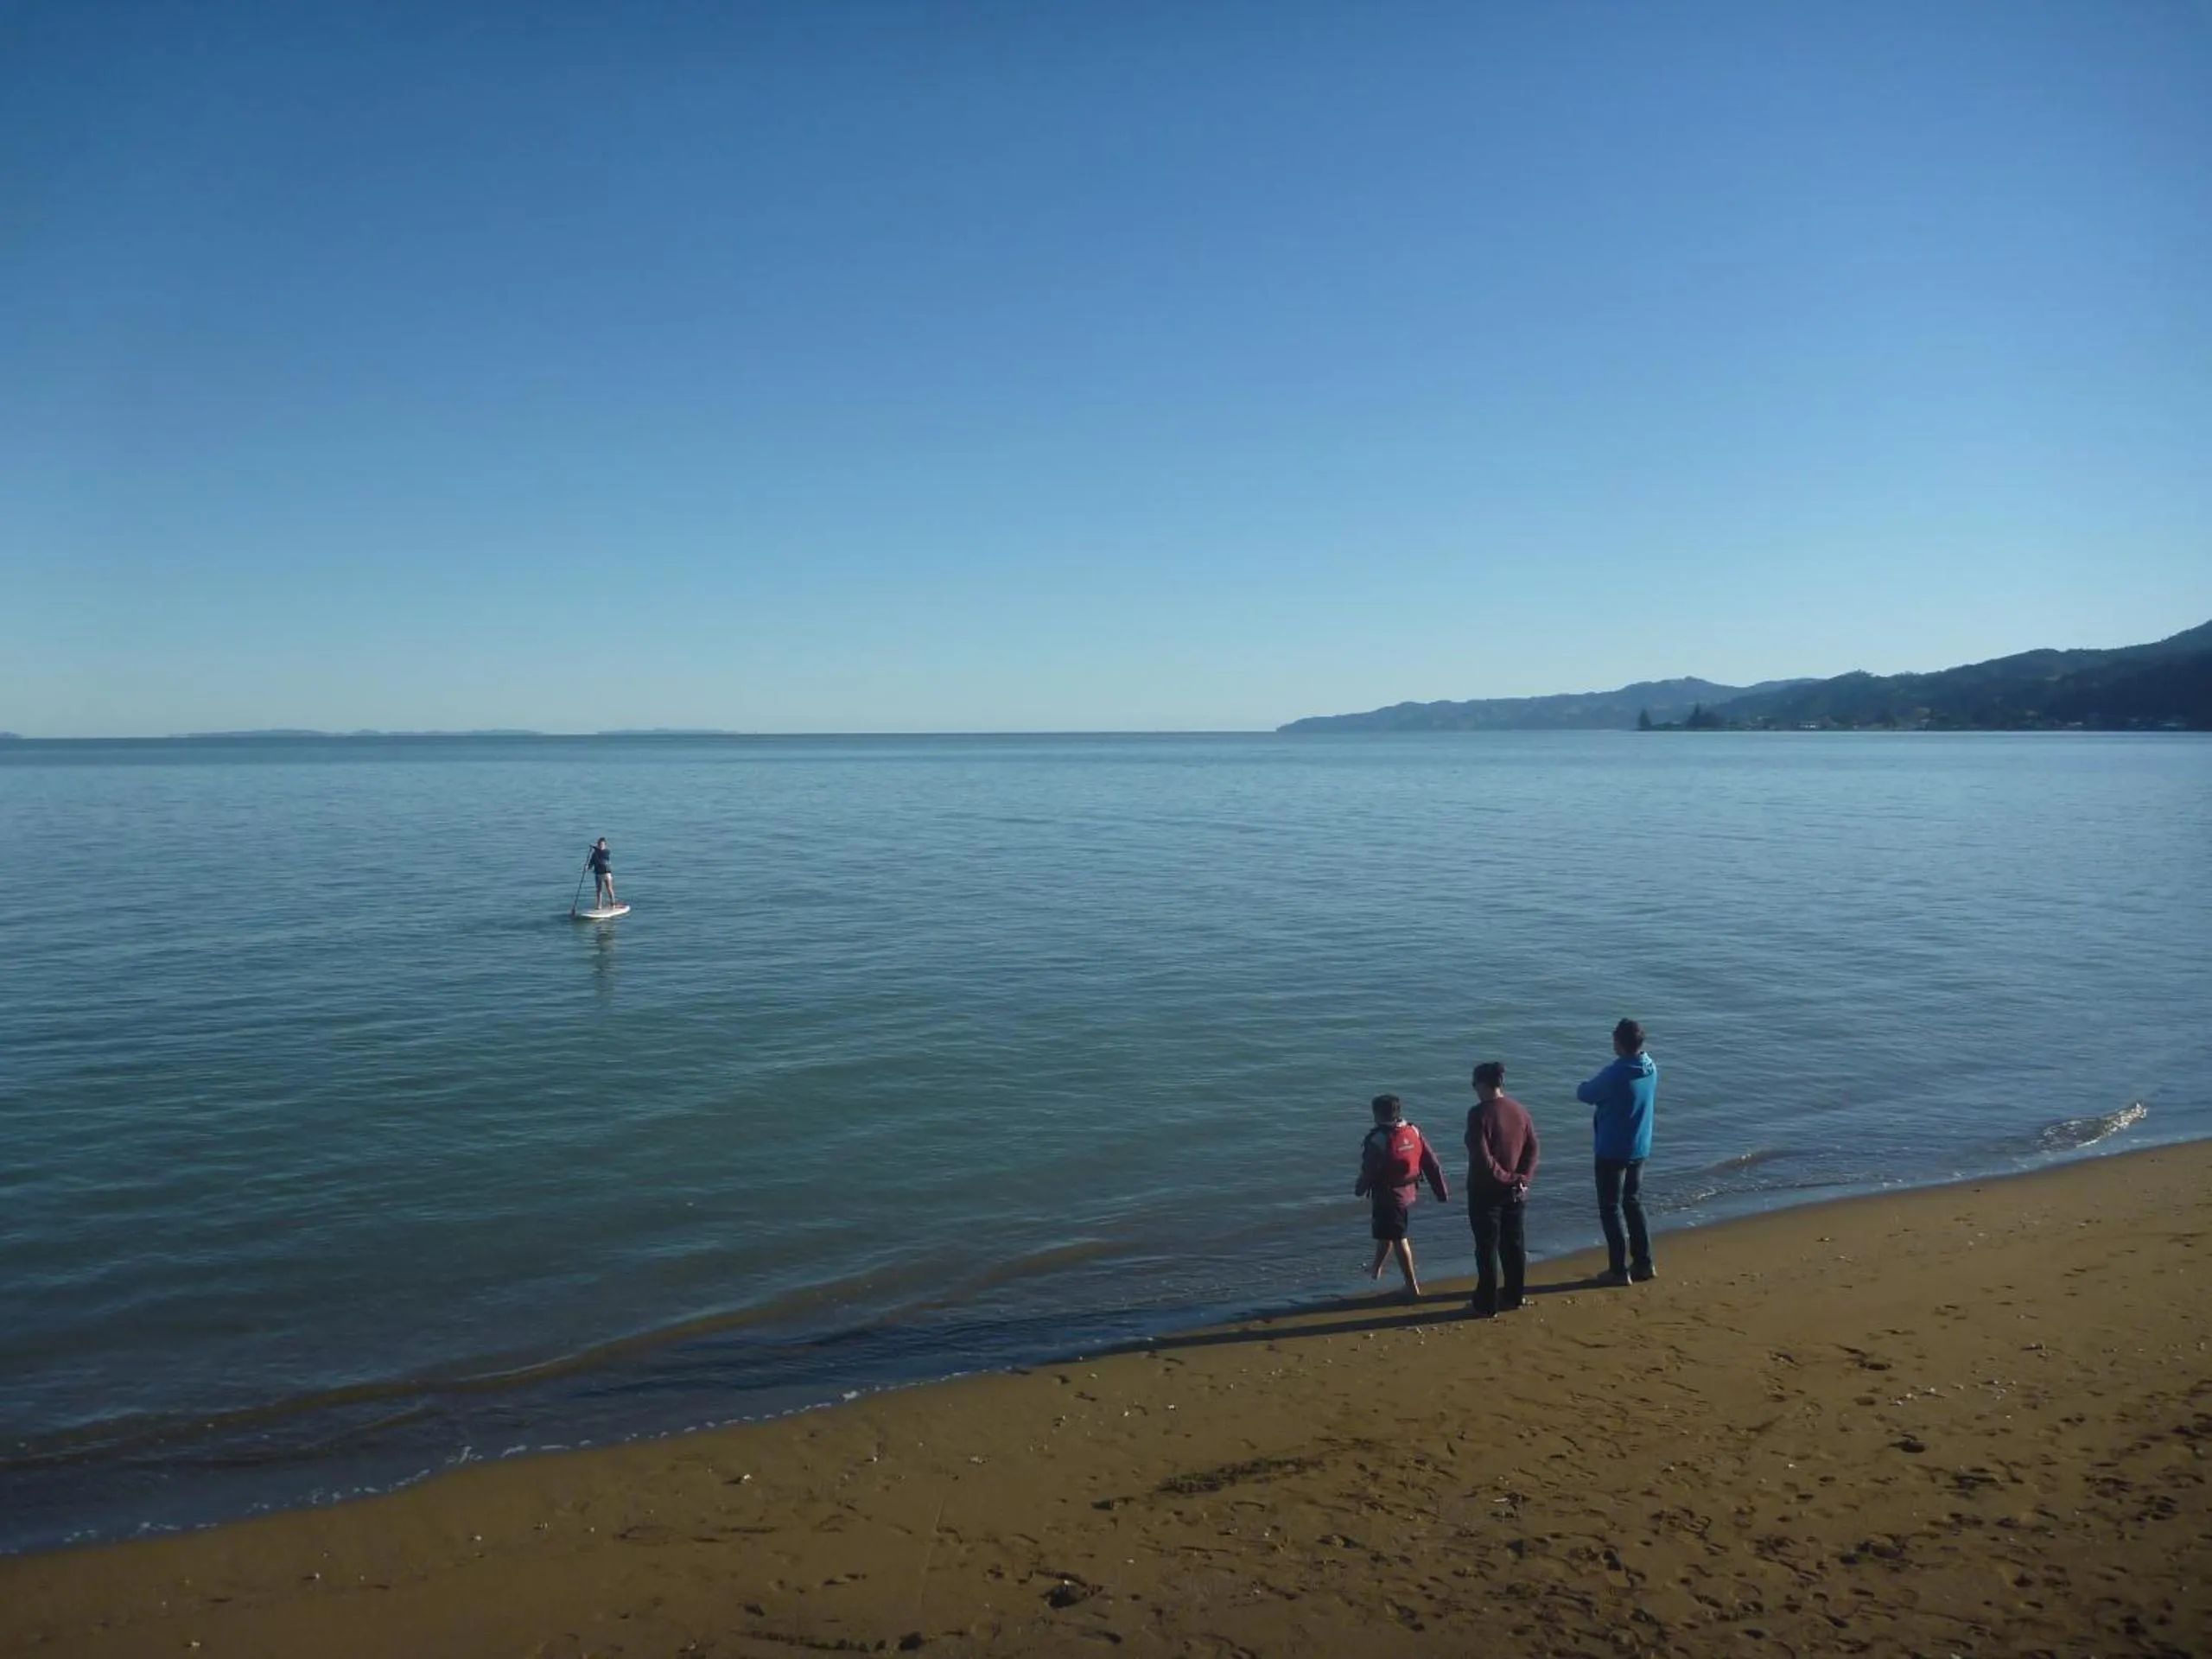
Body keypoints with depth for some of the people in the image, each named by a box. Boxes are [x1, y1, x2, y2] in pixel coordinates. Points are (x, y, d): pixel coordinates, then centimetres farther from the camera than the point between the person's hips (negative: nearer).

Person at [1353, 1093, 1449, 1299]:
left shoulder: (1378, 1140, -22)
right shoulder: (1414, 1132, -4)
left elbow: (1368, 1172, -14)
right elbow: (1432, 1164, -2)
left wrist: (1359, 1189, 6)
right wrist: (1442, 1192, 6)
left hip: (1387, 1197, -7)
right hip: (1409, 1194, 7)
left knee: (1398, 1239, 4)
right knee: (1386, 1233, 25)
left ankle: (1412, 1286, 7)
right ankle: (1376, 1268, 44)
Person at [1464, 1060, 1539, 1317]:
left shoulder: (1479, 1113, -17)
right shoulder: (1520, 1110, 2)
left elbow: (1482, 1157, -23)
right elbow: (1532, 1149, 1)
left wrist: (1504, 1178, -13)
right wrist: (1523, 1178, -5)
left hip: (1486, 1192, -6)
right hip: (1516, 1191, 6)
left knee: (1487, 1249, 4)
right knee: (1515, 1245, 16)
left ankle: (1487, 1304, 10)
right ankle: (1513, 1296, 28)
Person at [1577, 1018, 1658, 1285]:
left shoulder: (1615, 1074, -25)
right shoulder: (1651, 1068, -2)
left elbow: (1586, 1095, -11)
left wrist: (1581, 1087, 12)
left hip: (1612, 1150, -7)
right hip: (1640, 1148, 7)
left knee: (1610, 1208, 4)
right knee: (1634, 1203, 20)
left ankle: (1618, 1269, 7)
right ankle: (1643, 1263, 24)